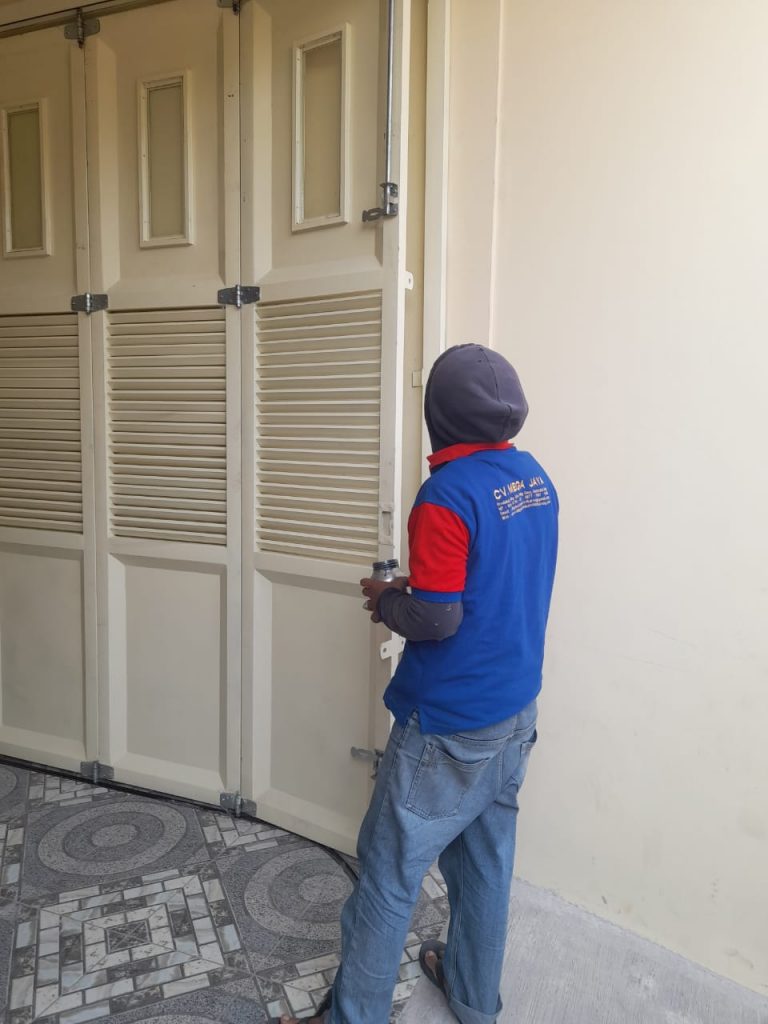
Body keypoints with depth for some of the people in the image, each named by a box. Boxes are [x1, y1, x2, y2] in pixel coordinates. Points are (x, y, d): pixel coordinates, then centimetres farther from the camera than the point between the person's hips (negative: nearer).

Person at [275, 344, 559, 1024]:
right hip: (516, 713, 8)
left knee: (389, 877, 8)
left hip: (449, 727, -8)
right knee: (487, 862, 23)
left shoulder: (448, 494, -22)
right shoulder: (535, 479, 3)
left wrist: (387, 600, -4)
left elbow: (437, 620, -23)